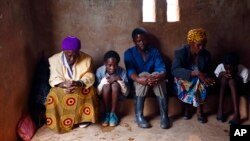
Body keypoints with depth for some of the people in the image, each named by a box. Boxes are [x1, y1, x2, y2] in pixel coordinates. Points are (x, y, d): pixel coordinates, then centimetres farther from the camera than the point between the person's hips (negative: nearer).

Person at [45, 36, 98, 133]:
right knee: (54, 95, -30)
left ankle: (83, 118, -11)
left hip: (81, 87, 0)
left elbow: (89, 77, -15)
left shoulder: (86, 59, -12)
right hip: (62, 88, 0)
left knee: (89, 91, -31)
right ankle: (61, 121, -9)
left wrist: (79, 83, -36)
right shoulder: (54, 60, -12)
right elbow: (54, 79, -14)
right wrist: (63, 84, -36)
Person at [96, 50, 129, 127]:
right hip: (104, 96, 0)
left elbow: (126, 93, -17)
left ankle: (113, 113, -17)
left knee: (115, 84, -30)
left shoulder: (122, 71, -17)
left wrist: (120, 80, -32)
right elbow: (97, 92, -18)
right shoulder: (99, 71, -17)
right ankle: (106, 113, -14)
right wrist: (104, 80, -33)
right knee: (106, 86, -31)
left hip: (117, 95, 0)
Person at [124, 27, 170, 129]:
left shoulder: (154, 51, 4)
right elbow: (130, 71, -18)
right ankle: (139, 116, -33)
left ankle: (164, 115, -34)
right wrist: (138, 79, -41)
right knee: (144, 75, -34)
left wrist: (160, 76, -37)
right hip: (138, 82, -1)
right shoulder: (129, 53, -1)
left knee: (157, 75, -32)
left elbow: (161, 67, -11)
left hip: (153, 80, 2)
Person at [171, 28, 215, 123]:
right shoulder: (180, 52, -16)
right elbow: (175, 70, -31)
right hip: (183, 80, -3)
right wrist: (196, 73, -42)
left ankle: (199, 110, -19)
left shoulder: (206, 54, -4)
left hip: (199, 81, 3)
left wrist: (205, 77, -25)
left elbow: (206, 72, 1)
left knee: (203, 82, -31)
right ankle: (187, 108, -17)